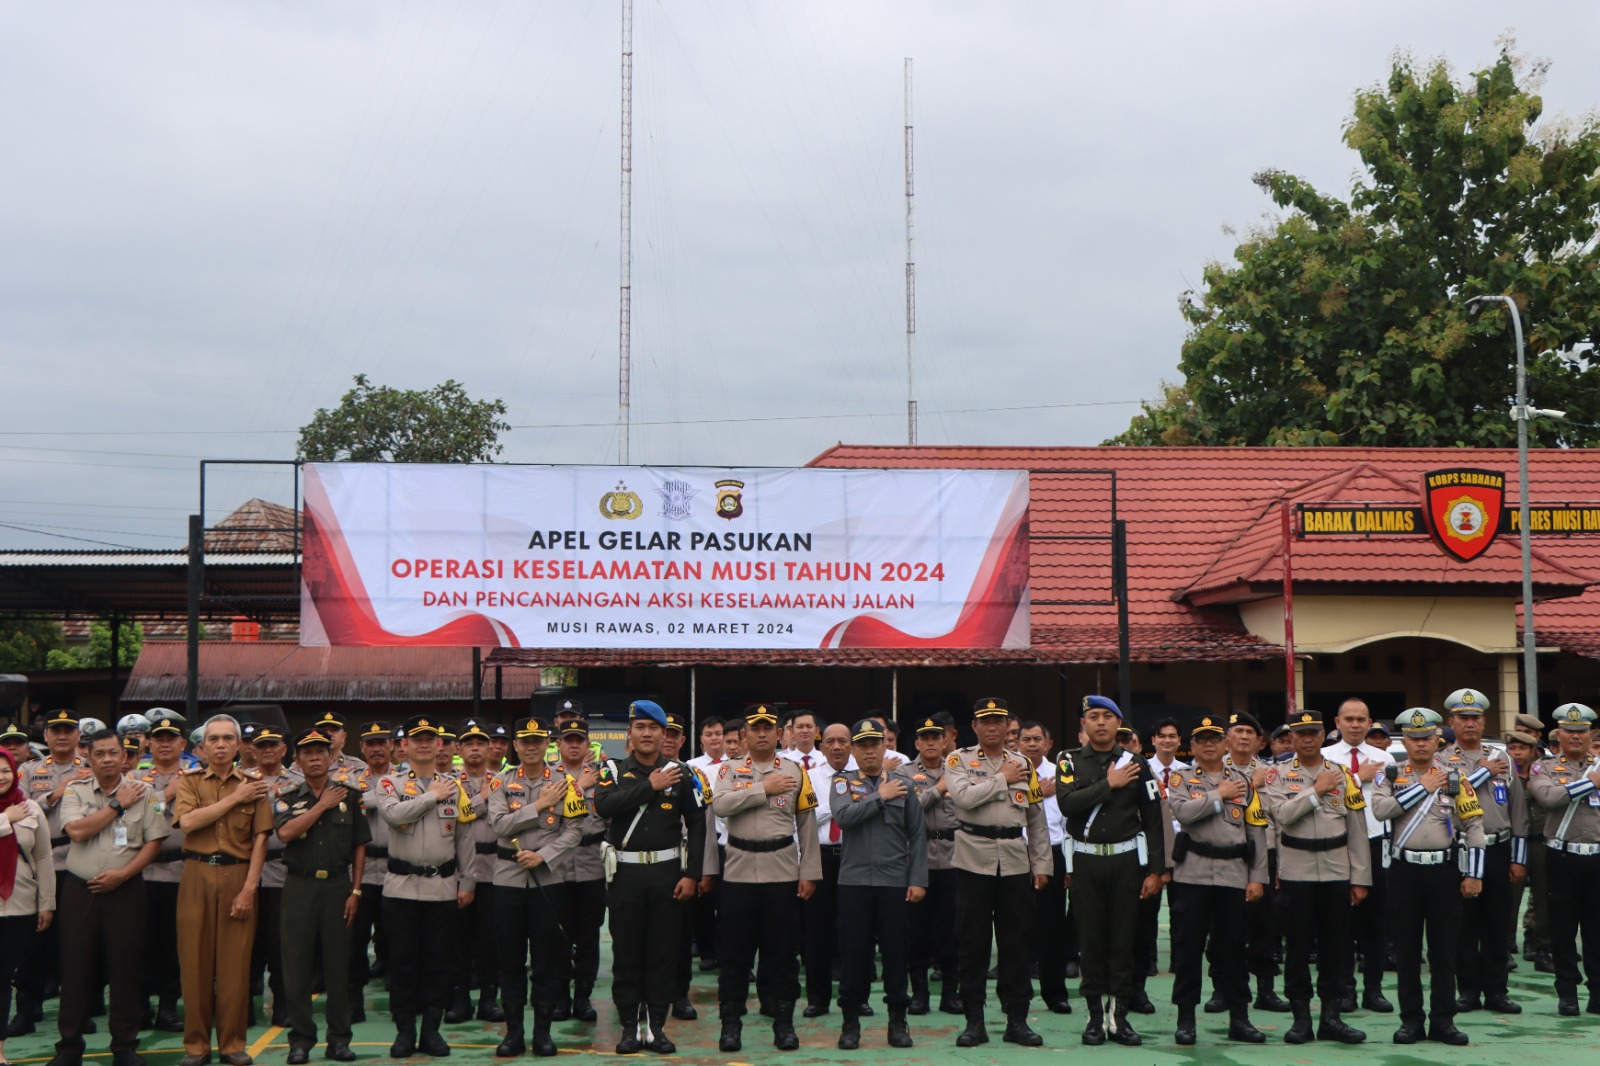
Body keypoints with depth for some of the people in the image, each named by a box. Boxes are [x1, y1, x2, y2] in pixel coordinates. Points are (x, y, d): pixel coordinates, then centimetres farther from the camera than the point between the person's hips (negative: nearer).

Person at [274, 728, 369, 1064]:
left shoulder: (349, 794, 5)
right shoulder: (287, 795, 4)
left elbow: (359, 845, 7)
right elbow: (286, 833, -15)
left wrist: (355, 891, 0)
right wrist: (323, 805, -12)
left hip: (337, 885, 0)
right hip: (299, 886, 0)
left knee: (338, 962, 4)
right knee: (297, 963, 1)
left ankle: (339, 1038, 13)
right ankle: (301, 1039, 11)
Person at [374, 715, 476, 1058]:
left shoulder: (455, 786, 8)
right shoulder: (390, 782, 3)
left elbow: (465, 838, 8)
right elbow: (394, 814, -19)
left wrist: (467, 883, 4)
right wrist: (431, 795, -10)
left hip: (443, 887, 2)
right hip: (401, 886, -1)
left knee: (437, 960, 5)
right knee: (402, 960, 3)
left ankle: (431, 1030, 14)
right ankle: (404, 1030, 12)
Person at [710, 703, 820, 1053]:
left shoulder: (795, 772, 7)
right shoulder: (730, 771, 6)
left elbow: (807, 825, 7)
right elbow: (720, 804, -14)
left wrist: (809, 873, 2)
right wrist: (764, 789, -14)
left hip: (782, 873, 0)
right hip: (739, 873, 0)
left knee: (781, 951, 5)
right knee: (735, 951, 4)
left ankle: (784, 1022, 14)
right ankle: (731, 1022, 13)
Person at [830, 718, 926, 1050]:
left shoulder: (904, 783, 6)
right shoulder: (843, 782, 5)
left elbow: (917, 836, 5)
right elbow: (843, 816, -15)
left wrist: (917, 880, -1)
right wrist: (880, 797, -9)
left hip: (894, 882, 1)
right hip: (854, 881, -1)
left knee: (895, 951, 5)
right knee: (854, 951, 3)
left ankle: (898, 1021, 16)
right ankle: (851, 1021, 13)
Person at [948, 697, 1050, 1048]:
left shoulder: (1024, 765, 11)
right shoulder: (959, 760, 3)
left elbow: (1037, 819, 11)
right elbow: (964, 796, -18)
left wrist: (1041, 865, 5)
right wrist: (1002, 778, -8)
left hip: (1015, 864, 3)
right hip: (974, 862, -2)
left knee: (1017, 943, 5)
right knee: (973, 943, 2)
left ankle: (1017, 1020, 13)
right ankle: (974, 1021, 9)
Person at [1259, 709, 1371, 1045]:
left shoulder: (1342, 775, 7)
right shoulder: (1278, 775, 2)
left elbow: (1357, 830, 5)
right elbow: (1282, 814, -16)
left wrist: (1360, 878, 1)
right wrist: (1317, 790, -12)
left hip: (1337, 871, 2)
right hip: (1297, 872, -2)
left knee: (1335, 945, 5)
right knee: (1299, 945, 2)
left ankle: (1331, 1017, 13)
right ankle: (1300, 1017, 10)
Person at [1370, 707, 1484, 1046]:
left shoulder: (1455, 776, 2)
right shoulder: (1391, 776, 5)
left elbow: (1474, 825, 1)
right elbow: (1380, 808, -15)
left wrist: (1473, 874, -5)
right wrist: (1422, 787, -12)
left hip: (1444, 869, -1)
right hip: (1404, 870, 1)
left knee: (1444, 948, 4)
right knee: (1406, 948, 5)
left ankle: (1443, 1020, 13)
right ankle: (1411, 1019, 13)